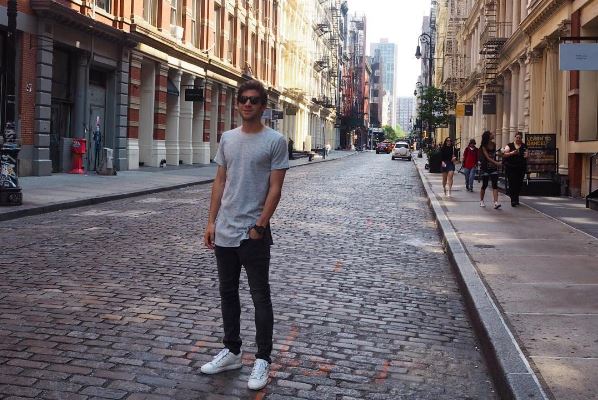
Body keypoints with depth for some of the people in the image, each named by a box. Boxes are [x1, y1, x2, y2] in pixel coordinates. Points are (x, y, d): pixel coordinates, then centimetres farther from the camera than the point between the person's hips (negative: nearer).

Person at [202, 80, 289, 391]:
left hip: (253, 233, -6)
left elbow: (275, 189, -9)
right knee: (228, 293, 14)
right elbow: (220, 183, 12)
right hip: (224, 232, 6)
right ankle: (232, 351, 27)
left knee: (260, 298, 2)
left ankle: (262, 359, 11)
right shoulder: (227, 138, 10)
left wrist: (259, 227, -14)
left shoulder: (275, 141, -6)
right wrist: (211, 222, 5)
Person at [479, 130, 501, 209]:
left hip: (493, 167, 4)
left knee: (495, 185, -8)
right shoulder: (484, 146, -11)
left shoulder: (494, 144, 4)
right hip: (485, 167, -4)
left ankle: (496, 202, -16)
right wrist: (496, 163, -31)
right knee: (485, 185, 2)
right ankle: (481, 201, 21)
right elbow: (487, 157, -20)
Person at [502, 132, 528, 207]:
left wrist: (526, 156, -10)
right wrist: (512, 153, -18)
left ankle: (516, 199, 21)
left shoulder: (524, 146, 11)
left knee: (519, 184, 4)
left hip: (521, 168, 2)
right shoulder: (510, 145, 4)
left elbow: (526, 155, 14)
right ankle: (513, 200, -9)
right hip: (511, 168, -2)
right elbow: (504, 154, -2)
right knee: (512, 184, -9)